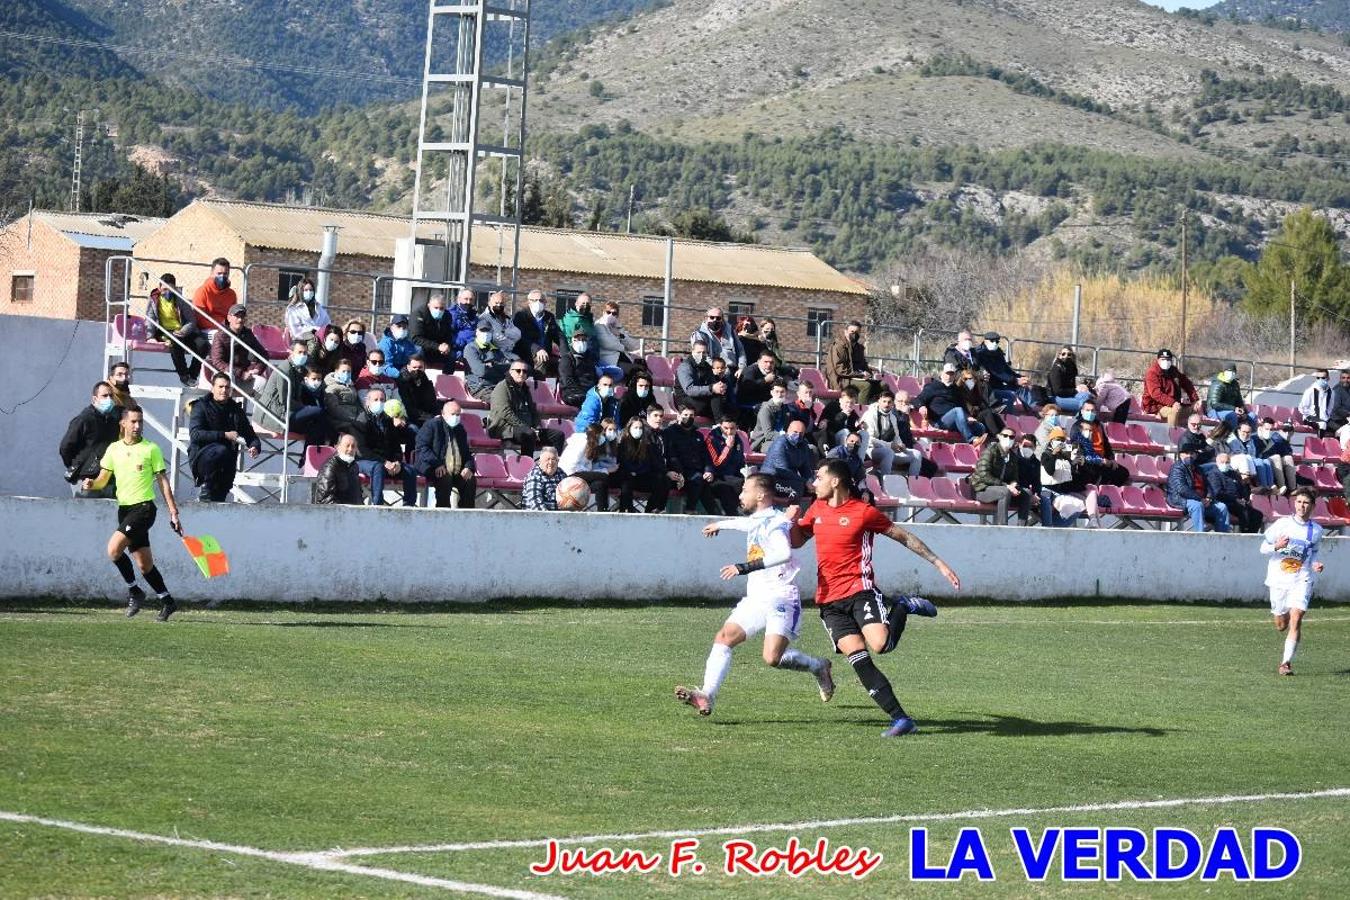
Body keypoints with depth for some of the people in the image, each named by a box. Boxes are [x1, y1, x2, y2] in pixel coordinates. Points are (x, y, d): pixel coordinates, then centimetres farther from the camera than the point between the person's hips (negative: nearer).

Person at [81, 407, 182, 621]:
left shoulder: (151, 449, -1)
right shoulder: (113, 449, 10)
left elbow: (163, 482, 1)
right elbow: (103, 480, 12)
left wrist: (173, 513, -3)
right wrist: (91, 484, -12)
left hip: (144, 506, -5)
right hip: (124, 508, 5)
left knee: (114, 548, -21)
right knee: (144, 563, 5)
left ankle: (134, 591, -5)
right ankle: (167, 601, 17)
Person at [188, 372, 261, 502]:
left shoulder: (235, 410, 11)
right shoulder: (201, 406, -2)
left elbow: (251, 436, 13)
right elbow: (195, 434, -17)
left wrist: (255, 447, -12)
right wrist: (224, 435, -23)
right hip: (200, 456, -5)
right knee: (220, 450, -34)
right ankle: (206, 490, -20)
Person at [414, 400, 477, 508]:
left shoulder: (460, 430, 20)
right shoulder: (431, 425, 0)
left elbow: (467, 453, 23)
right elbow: (422, 447, -10)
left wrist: (469, 467, -1)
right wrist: (436, 464, -23)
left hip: (456, 471, 5)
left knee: (471, 480, -20)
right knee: (445, 478, -35)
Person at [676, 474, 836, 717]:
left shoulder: (775, 522, -13)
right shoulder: (757, 520, 15)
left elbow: (784, 553, -33)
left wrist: (745, 567, -36)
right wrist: (721, 524, 61)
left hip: (781, 599, -9)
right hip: (755, 599, 9)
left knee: (773, 657, -23)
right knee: (724, 637, -9)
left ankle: (818, 667, 4)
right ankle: (707, 696, -16)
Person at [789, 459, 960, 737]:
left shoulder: (864, 512, -4)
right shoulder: (817, 509, 13)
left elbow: (903, 536, 3)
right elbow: (796, 540, 27)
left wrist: (938, 563, 1)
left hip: (860, 591, -4)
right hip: (829, 601, 4)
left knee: (880, 644, -27)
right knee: (858, 659, -12)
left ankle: (901, 607, 7)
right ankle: (901, 719, -10)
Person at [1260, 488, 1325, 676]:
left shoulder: (1316, 531, 4)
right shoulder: (1282, 524, -1)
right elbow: (1263, 548, 2)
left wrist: (1315, 564, -1)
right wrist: (1276, 546, -19)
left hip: (1302, 580, 0)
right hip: (1279, 579, 0)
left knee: (1296, 619, -18)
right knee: (1281, 625, 8)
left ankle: (1286, 662, -15)